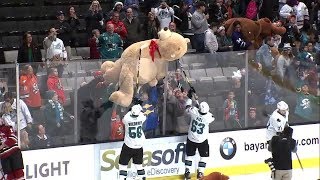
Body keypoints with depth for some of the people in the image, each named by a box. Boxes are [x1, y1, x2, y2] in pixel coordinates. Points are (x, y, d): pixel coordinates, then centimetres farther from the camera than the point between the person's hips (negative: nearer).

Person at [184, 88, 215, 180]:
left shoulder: (194, 111, -21)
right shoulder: (209, 116, -23)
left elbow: (188, 107, 0)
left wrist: (190, 96, 12)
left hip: (191, 139, 2)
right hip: (202, 140, -2)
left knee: (189, 155, 16)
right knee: (203, 155, 16)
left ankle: (187, 171, 13)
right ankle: (200, 172, 13)